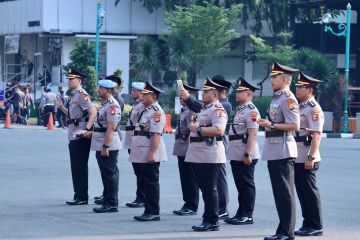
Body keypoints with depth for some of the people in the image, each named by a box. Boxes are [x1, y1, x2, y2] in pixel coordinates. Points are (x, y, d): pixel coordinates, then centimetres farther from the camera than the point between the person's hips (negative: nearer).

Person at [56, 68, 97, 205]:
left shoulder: (81, 94, -12)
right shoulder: (75, 95, 17)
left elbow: (93, 113, -21)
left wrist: (88, 129, -27)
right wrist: (62, 107, 11)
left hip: (81, 136, -10)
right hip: (74, 136, 10)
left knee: (80, 167, -6)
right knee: (76, 167, 13)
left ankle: (82, 197, -2)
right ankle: (79, 195, 19)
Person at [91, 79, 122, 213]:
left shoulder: (112, 105, -16)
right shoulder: (105, 103, 14)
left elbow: (111, 128, -22)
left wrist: (105, 146, -23)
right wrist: (91, 132, 20)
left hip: (108, 146, -10)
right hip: (101, 146, 10)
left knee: (110, 174, -4)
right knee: (106, 174, 14)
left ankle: (112, 204, 0)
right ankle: (107, 200, 22)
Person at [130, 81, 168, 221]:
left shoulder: (156, 111, -14)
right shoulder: (146, 110, 17)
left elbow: (156, 134, -20)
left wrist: (152, 153, -24)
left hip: (150, 155, -10)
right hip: (142, 155, 10)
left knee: (151, 183, -5)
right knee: (144, 183, 12)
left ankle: (154, 213, 1)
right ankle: (148, 211, 18)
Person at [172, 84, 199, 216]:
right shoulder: (183, 110, 15)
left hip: (188, 148, -9)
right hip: (181, 149, 9)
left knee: (190, 179, -2)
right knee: (184, 178, 13)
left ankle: (191, 206, 3)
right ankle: (188, 204, 19)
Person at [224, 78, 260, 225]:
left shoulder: (251, 111, -13)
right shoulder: (240, 110, 17)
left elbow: (252, 134, -19)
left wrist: (248, 154, -24)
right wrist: (231, 152, 22)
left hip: (245, 155, -9)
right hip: (236, 155, 9)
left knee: (246, 185, -3)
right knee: (240, 185, 13)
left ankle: (247, 216, 2)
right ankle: (241, 214, 20)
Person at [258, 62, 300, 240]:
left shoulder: (288, 98, -13)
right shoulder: (276, 98, 16)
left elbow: (295, 126, -20)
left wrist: (271, 125, -18)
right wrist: (265, 123, 12)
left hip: (283, 151, -10)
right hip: (273, 151, 10)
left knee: (285, 193, -4)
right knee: (279, 192, 13)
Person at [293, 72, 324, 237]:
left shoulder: (314, 109, -12)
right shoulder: (300, 107, 16)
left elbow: (316, 135, -19)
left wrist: (311, 157, -23)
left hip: (307, 159, -9)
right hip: (297, 157, 9)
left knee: (310, 191, -4)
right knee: (302, 191, 12)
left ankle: (316, 226, 2)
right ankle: (308, 224, 18)